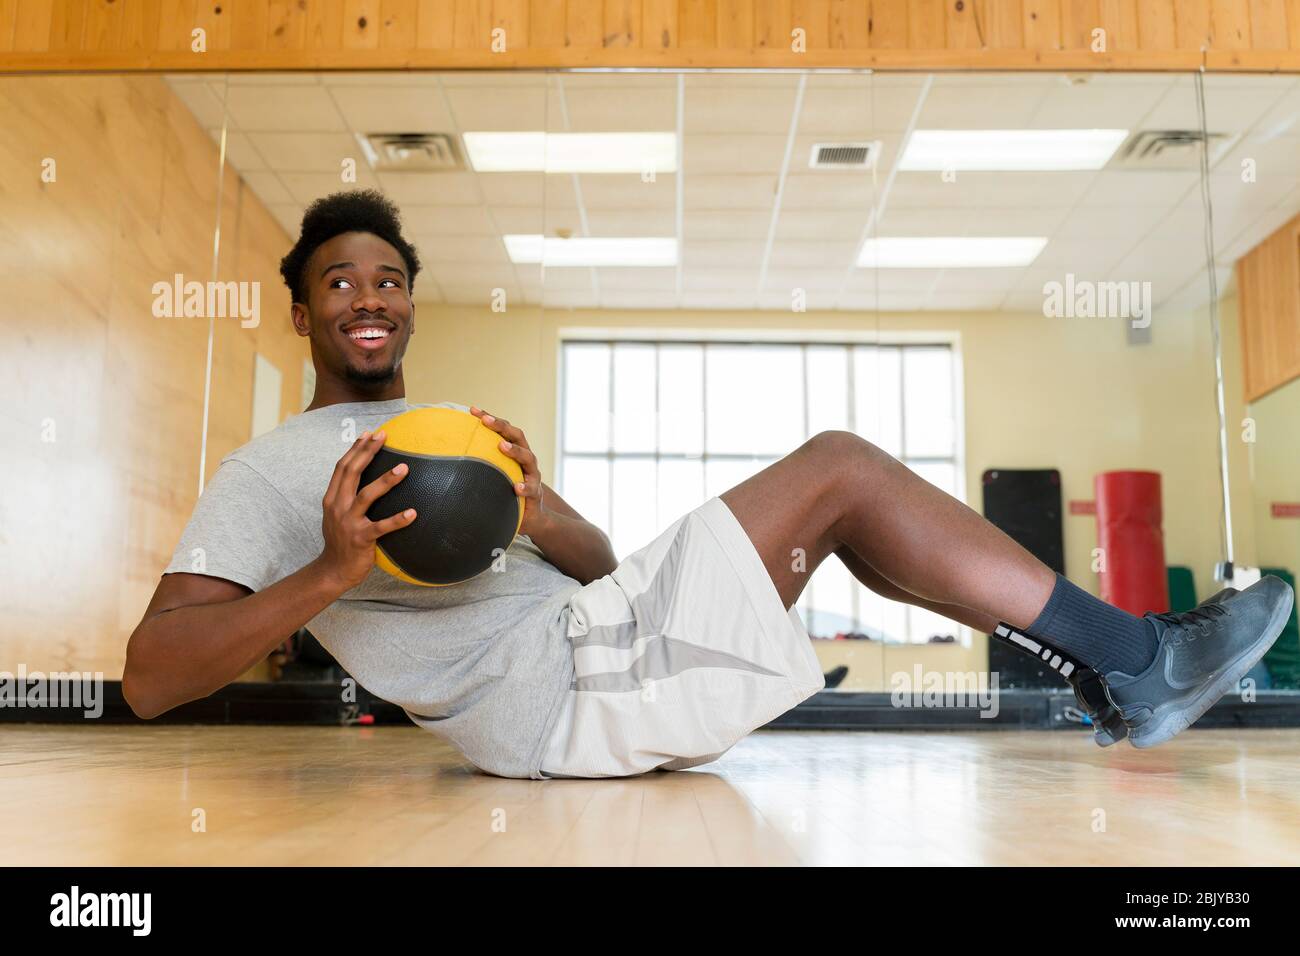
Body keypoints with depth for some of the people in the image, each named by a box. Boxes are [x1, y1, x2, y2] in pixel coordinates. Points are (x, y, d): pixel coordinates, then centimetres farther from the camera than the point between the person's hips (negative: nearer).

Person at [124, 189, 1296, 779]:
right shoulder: (270, 469, 4)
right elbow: (151, 676, -8)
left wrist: (541, 515, -6)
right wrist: (331, 573, -23)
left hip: (589, 658, 8)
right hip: (546, 682, -8)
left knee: (834, 493, 7)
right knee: (839, 467, -11)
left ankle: (1123, 675, 8)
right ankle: (1133, 657, 0)